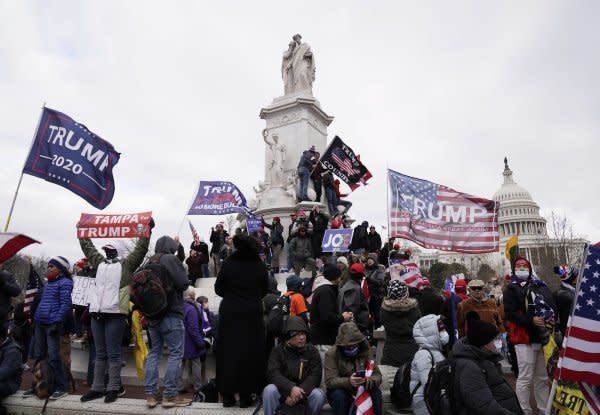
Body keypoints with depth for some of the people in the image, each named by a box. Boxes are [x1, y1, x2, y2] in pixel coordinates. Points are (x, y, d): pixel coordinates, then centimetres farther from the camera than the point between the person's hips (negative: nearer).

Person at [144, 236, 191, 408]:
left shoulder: (149, 262, 11)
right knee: (175, 353, -1)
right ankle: (170, 395, 0)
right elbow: (183, 284, -13)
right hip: (171, 313, -8)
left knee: (154, 352, 12)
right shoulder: (170, 259, -10)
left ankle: (150, 394, 13)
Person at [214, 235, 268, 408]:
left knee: (228, 352, 10)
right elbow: (264, 291, 4)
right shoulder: (260, 267, -8)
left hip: (229, 313, 0)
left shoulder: (228, 264, -10)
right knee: (250, 353, 9)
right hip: (252, 314, 0)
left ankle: (228, 394, 18)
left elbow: (218, 289, -1)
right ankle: (245, 395, 14)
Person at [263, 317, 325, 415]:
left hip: (305, 390, 1)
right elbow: (273, 374, -17)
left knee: (318, 395, -29)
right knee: (269, 390, -29)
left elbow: (315, 376, -12)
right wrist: (291, 388, -33)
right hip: (283, 391, 0)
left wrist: (300, 392, -26)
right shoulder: (278, 350, -5)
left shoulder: (312, 351, -3)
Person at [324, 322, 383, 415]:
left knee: (376, 392, -25)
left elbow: (377, 375, -10)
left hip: (362, 390, 2)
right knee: (339, 396, -33)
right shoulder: (331, 354, -17)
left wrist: (368, 381, -34)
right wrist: (348, 381, -43)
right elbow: (330, 381, -24)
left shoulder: (365, 351, -7)